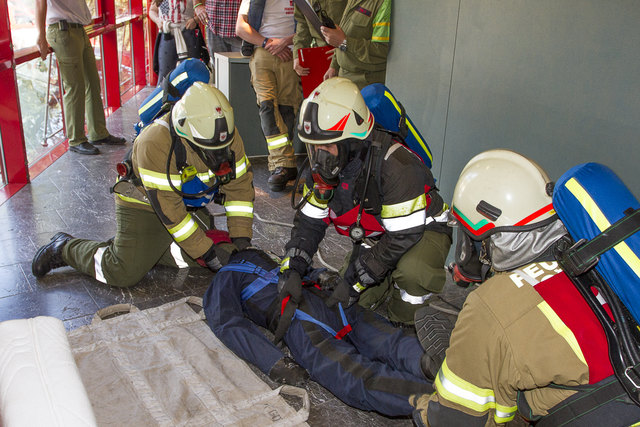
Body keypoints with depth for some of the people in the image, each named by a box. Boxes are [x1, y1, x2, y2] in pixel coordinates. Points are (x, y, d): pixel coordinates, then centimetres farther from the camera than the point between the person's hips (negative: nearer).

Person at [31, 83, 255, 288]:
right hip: (144, 205, -6)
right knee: (123, 274, -9)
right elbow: (167, 207, -33)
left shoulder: (229, 134, -17)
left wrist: (240, 237, -18)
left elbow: (239, 184, -11)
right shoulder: (155, 143, -35)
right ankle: (65, 248, 16)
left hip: (190, 205, 6)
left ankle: (144, 247, 15)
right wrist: (205, 250, -31)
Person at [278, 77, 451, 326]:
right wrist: (292, 270, -19)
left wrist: (355, 280, -28)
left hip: (421, 231, -6)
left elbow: (405, 236, -31)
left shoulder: (396, 167, -34)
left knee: (411, 269, -37)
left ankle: (403, 324, -8)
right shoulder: (323, 166, -12)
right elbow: (309, 223, -4)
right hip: (373, 238, 6)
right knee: (355, 305, -5)